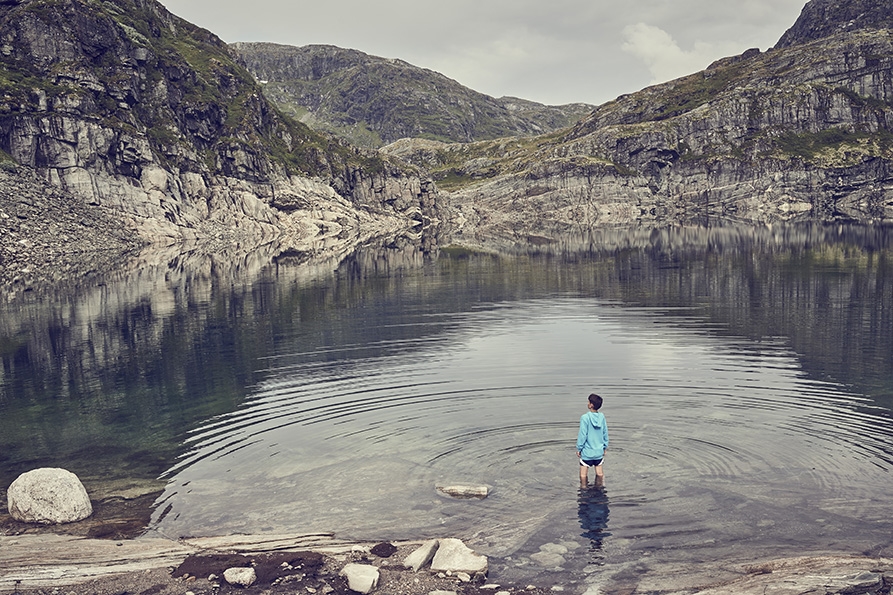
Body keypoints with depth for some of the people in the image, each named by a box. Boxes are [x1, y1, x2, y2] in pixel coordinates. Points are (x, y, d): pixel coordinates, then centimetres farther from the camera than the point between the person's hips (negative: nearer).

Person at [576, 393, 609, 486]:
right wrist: (605, 447, 17)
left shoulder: (585, 417, -17)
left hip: (587, 451, -5)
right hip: (599, 451, 5)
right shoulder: (602, 417, -3)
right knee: (599, 473, 13)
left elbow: (582, 435, -14)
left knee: (583, 473, 8)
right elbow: (605, 433, 6)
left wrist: (579, 448, -4)